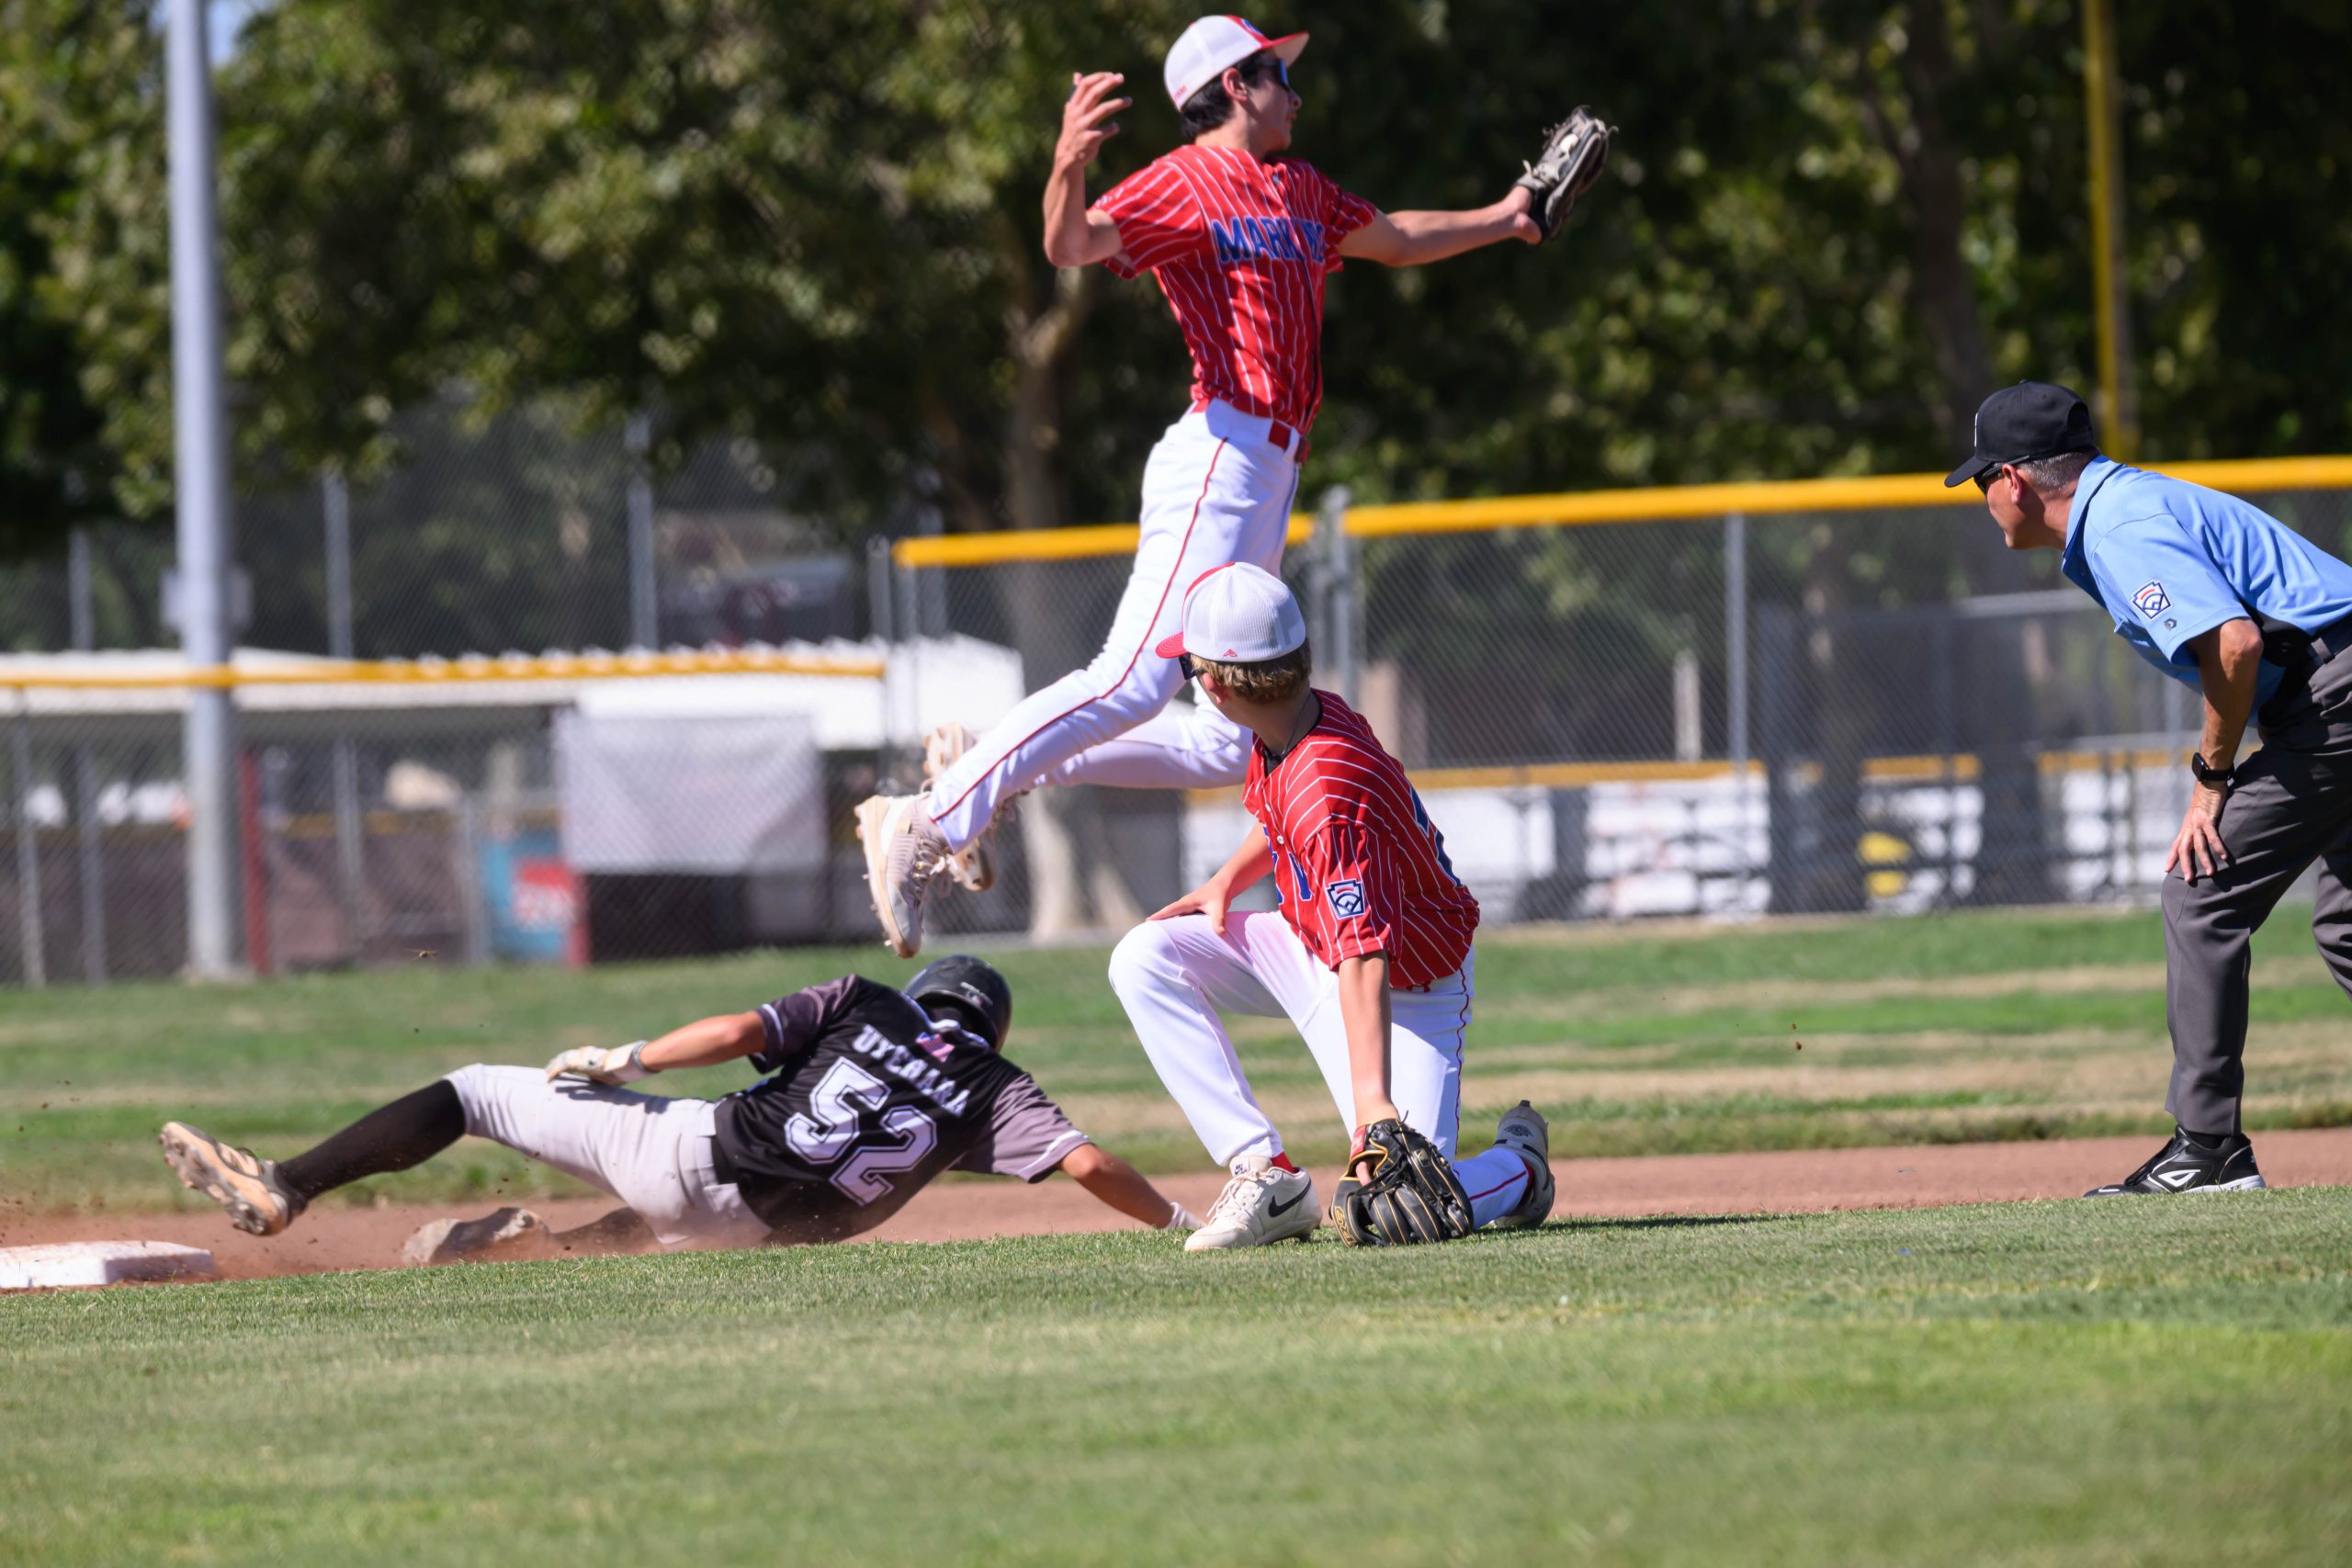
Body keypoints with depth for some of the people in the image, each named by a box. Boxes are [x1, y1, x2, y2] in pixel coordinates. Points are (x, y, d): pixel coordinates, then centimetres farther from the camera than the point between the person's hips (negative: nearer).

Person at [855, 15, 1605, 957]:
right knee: (1135, 683, -23)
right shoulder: (1184, 183, -4)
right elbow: (1074, 245, -20)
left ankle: (988, 772, 10)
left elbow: (1395, 240, 41)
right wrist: (1068, 168, -40)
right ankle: (927, 823, -22)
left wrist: (1508, 218, 42)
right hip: (1221, 453, -9)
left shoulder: (1298, 189, 23)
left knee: (1231, 744, 5)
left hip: (1271, 481, 9)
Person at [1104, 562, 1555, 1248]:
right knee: (1145, 958, -6)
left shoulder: (1327, 792, -36)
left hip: (1408, 987, -9)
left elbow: (1365, 957, -43)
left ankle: (1517, 1167, 15)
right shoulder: (1307, 716, -9)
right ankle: (1266, 1176, -8)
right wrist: (1226, 881, 2)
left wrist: (1373, 1101, -49)